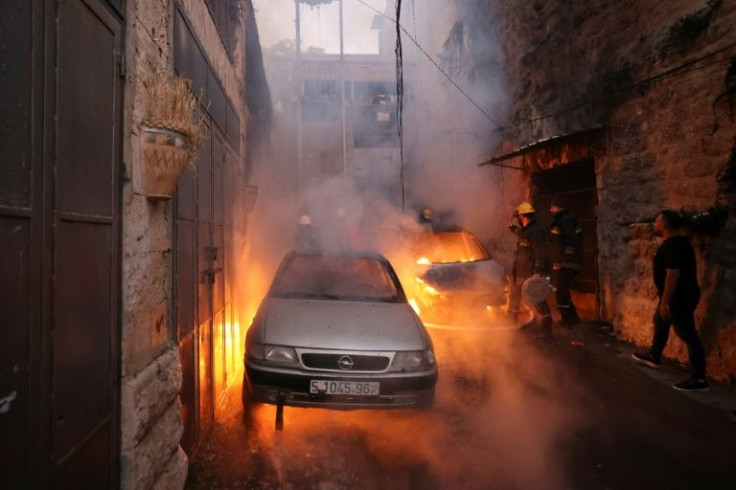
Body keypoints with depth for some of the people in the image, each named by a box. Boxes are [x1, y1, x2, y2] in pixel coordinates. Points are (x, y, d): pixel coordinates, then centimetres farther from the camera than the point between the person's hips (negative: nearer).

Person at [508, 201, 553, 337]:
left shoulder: (536, 232, -18)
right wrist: (515, 229, 41)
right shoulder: (526, 230, 11)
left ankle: (546, 328, 7)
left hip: (531, 275, -10)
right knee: (514, 299, 20)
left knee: (538, 301, -3)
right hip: (519, 274, 10)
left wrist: (538, 272, -27)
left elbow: (541, 254, -23)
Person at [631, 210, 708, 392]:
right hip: (678, 295, 11)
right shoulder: (676, 241, 10)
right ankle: (654, 357, 43)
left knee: (688, 336, -5)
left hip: (680, 297, -11)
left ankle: (699, 379, 2)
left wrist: (664, 301, -24)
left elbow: (673, 275, -27)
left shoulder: (672, 245, -24)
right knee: (660, 322, 25)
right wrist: (664, 297, 26)